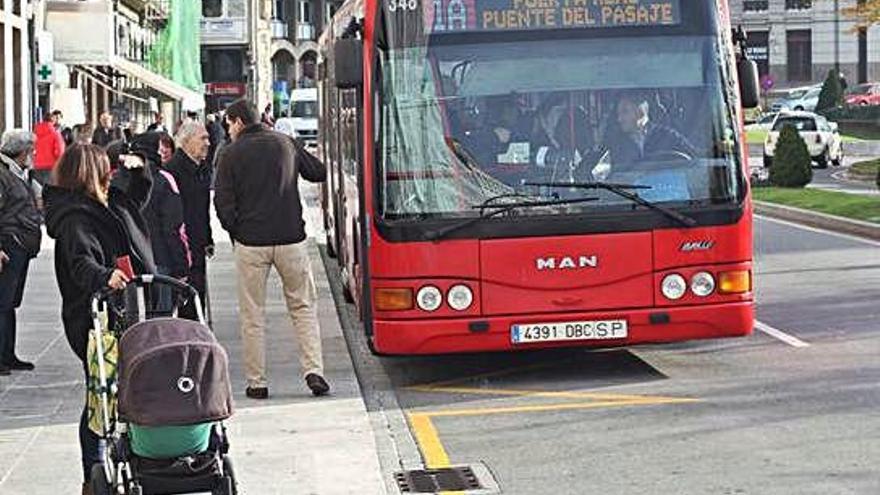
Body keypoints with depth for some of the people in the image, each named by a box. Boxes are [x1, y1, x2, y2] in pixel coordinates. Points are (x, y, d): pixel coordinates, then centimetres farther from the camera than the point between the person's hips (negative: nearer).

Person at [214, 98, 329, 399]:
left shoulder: (232, 154, -2)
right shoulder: (286, 143, 6)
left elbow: (223, 202, -4)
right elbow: (319, 173, 18)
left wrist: (236, 232, 11)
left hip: (250, 242, -2)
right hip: (291, 239, 2)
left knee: (253, 315, 7)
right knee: (303, 306, 11)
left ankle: (256, 382, 9)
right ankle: (314, 371, -2)